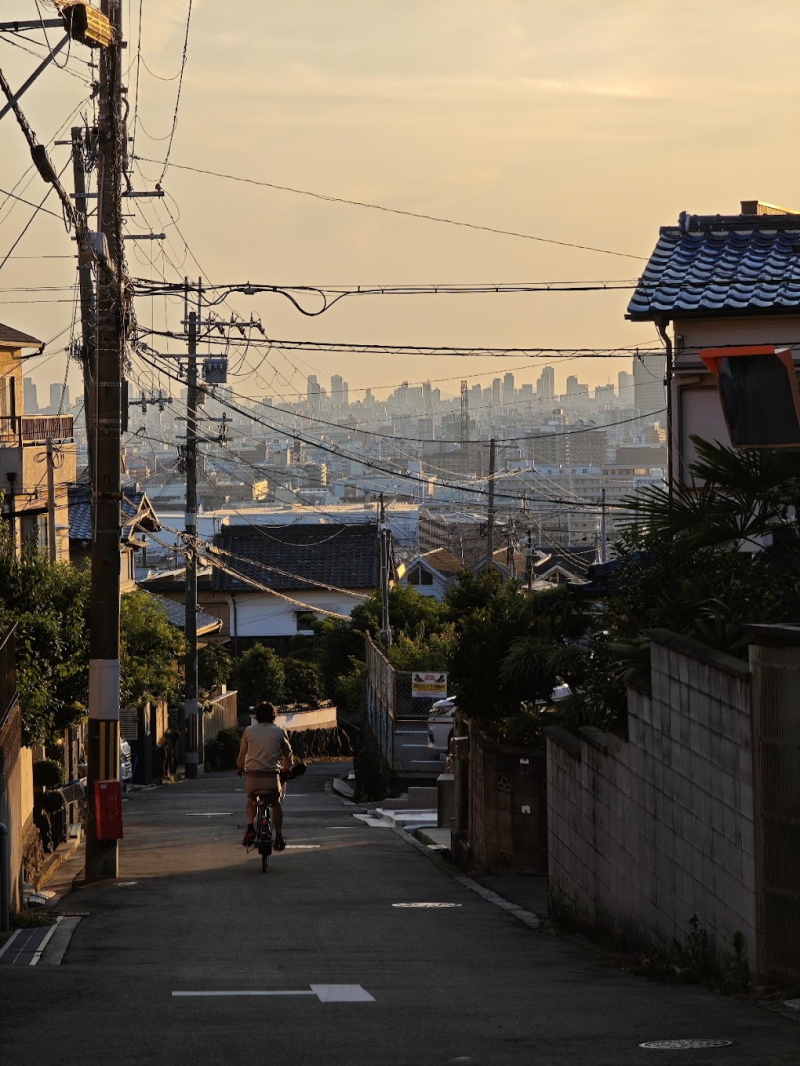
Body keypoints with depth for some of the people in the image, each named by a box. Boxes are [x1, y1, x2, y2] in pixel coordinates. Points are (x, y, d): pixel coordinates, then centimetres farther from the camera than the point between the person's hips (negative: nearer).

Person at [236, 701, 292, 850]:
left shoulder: (249, 731, 8)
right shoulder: (280, 732, 6)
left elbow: (242, 754, 20)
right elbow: (287, 753, 17)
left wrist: (240, 768, 40)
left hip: (252, 776, 1)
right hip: (272, 775, -1)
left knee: (251, 801, 27)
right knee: (276, 804, 22)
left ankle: (250, 828, 6)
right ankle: (279, 836, 15)